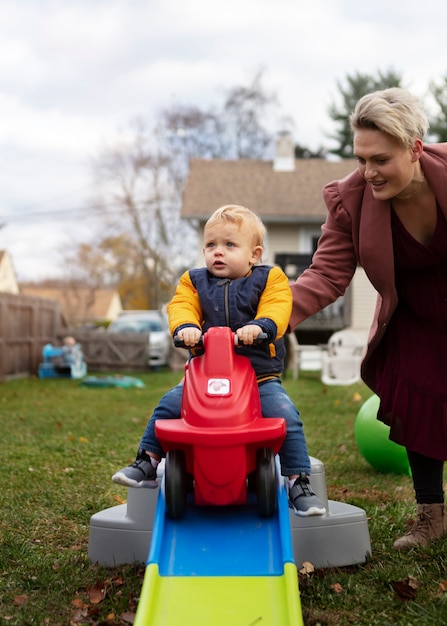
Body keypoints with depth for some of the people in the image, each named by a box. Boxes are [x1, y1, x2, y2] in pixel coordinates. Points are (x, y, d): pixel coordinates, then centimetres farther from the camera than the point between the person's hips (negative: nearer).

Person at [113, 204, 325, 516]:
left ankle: (300, 481, -8)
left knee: (286, 414, -22)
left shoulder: (270, 279, 3)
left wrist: (260, 326, -35)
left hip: (261, 376, -2)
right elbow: (181, 306, -4)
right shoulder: (194, 281, 11)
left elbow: (277, 308, -13)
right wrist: (185, 326, -27)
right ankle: (147, 462, 6)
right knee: (168, 405, -12)